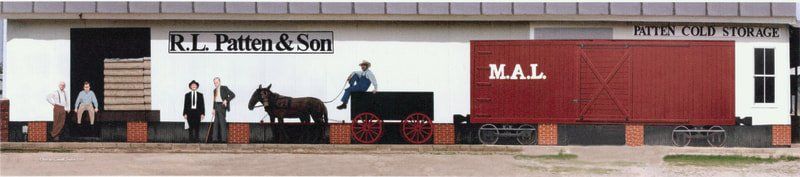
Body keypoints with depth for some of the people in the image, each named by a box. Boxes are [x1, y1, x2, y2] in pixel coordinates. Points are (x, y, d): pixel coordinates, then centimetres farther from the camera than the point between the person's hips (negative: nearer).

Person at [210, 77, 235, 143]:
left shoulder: (224, 88, -4)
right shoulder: (215, 90, 16)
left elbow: (233, 95, -9)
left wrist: (226, 100, -18)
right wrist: (214, 109, 14)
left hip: (222, 106, -7)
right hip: (216, 106, 7)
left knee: (222, 122, -9)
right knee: (216, 123, 6)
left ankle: (224, 138, -9)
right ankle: (215, 138, 7)